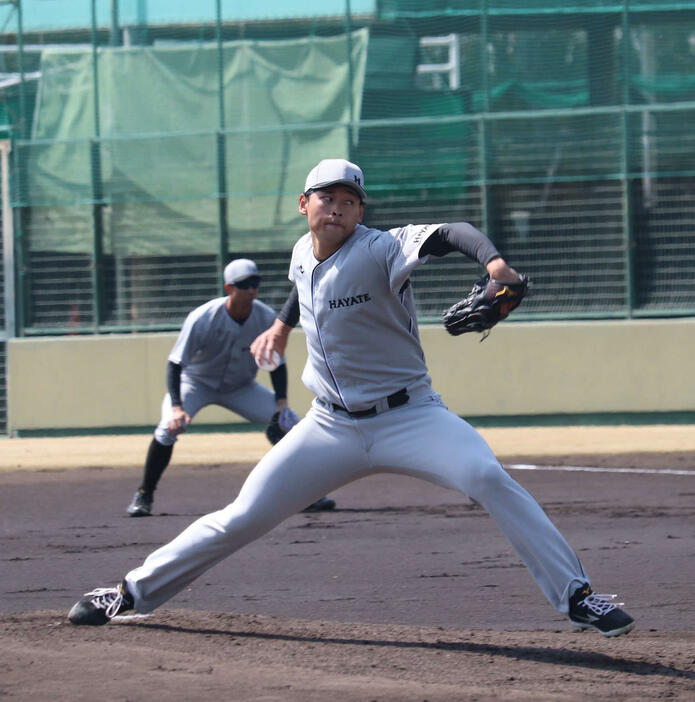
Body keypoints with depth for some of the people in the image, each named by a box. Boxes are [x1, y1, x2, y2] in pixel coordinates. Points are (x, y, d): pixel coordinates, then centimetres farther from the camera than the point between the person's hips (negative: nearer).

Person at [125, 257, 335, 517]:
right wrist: (177, 406, -39)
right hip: (196, 382, -3)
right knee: (169, 426, -29)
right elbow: (175, 364, -26)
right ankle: (144, 496, -13)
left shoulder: (267, 318, -19)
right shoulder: (203, 318, -29)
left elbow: (277, 364, -6)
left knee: (289, 422, -11)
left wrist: (281, 403, -20)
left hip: (241, 388, 3)